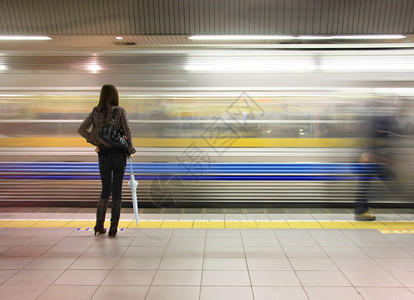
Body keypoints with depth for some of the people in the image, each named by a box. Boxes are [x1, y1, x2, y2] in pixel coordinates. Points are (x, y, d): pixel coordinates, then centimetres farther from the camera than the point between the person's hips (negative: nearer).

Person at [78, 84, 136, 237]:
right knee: (117, 191, 5)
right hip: (119, 154, -3)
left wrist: (96, 143, 3)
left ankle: (99, 225, 14)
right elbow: (127, 131, -10)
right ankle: (113, 227, 9)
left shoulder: (96, 112, 6)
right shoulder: (120, 111, -4)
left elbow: (81, 129, 1)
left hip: (103, 154, 3)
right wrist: (130, 150, 0)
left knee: (105, 190, 16)